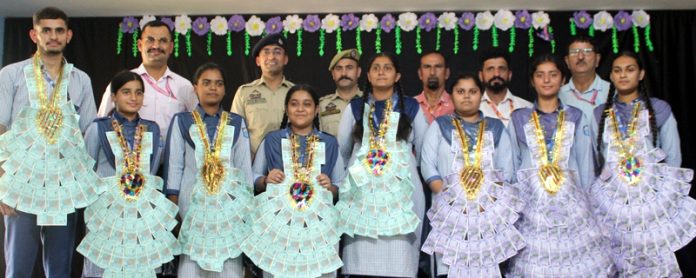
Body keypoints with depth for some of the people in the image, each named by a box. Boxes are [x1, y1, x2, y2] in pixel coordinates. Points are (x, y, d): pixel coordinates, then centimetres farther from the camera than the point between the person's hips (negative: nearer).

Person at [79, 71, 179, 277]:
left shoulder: (152, 129, 8)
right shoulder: (98, 128, -2)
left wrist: (144, 193, 11)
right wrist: (93, 197, 3)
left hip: (144, 211, 3)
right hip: (106, 209, -3)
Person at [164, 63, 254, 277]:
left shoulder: (237, 123, 9)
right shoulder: (181, 121, 6)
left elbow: (245, 166, 10)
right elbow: (174, 165, 5)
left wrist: (247, 203, 6)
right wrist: (172, 207, 1)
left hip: (230, 202, 1)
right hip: (193, 200, -1)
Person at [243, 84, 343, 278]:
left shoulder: (330, 144, 9)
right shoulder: (271, 140, 7)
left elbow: (342, 187, 11)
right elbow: (253, 178, 12)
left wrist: (331, 188, -9)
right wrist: (265, 180, -8)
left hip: (319, 224, 1)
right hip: (277, 222, 0)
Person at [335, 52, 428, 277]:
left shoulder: (411, 107, 7)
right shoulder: (355, 108, 9)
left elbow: (424, 148, 14)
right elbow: (341, 150, 18)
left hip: (401, 187, -1)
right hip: (361, 188, 1)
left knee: (399, 251, -3)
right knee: (361, 253, 0)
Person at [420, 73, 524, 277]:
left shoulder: (496, 128, 18)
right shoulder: (439, 126, 14)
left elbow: (507, 170, 10)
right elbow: (428, 166, 4)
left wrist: (490, 198, -6)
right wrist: (447, 196, -10)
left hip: (491, 209, 1)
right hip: (450, 209, -1)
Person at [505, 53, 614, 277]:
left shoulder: (576, 117, 9)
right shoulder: (518, 118, 8)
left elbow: (585, 163, 8)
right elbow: (512, 163, 10)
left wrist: (585, 199, 4)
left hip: (570, 200, 1)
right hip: (531, 202, 0)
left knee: (575, 257, -4)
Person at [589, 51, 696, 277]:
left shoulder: (659, 109, 3)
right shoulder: (600, 114, 9)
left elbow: (673, 158, 5)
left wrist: (668, 197, 1)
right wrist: (591, 194, 7)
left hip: (651, 197, -2)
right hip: (612, 199, 2)